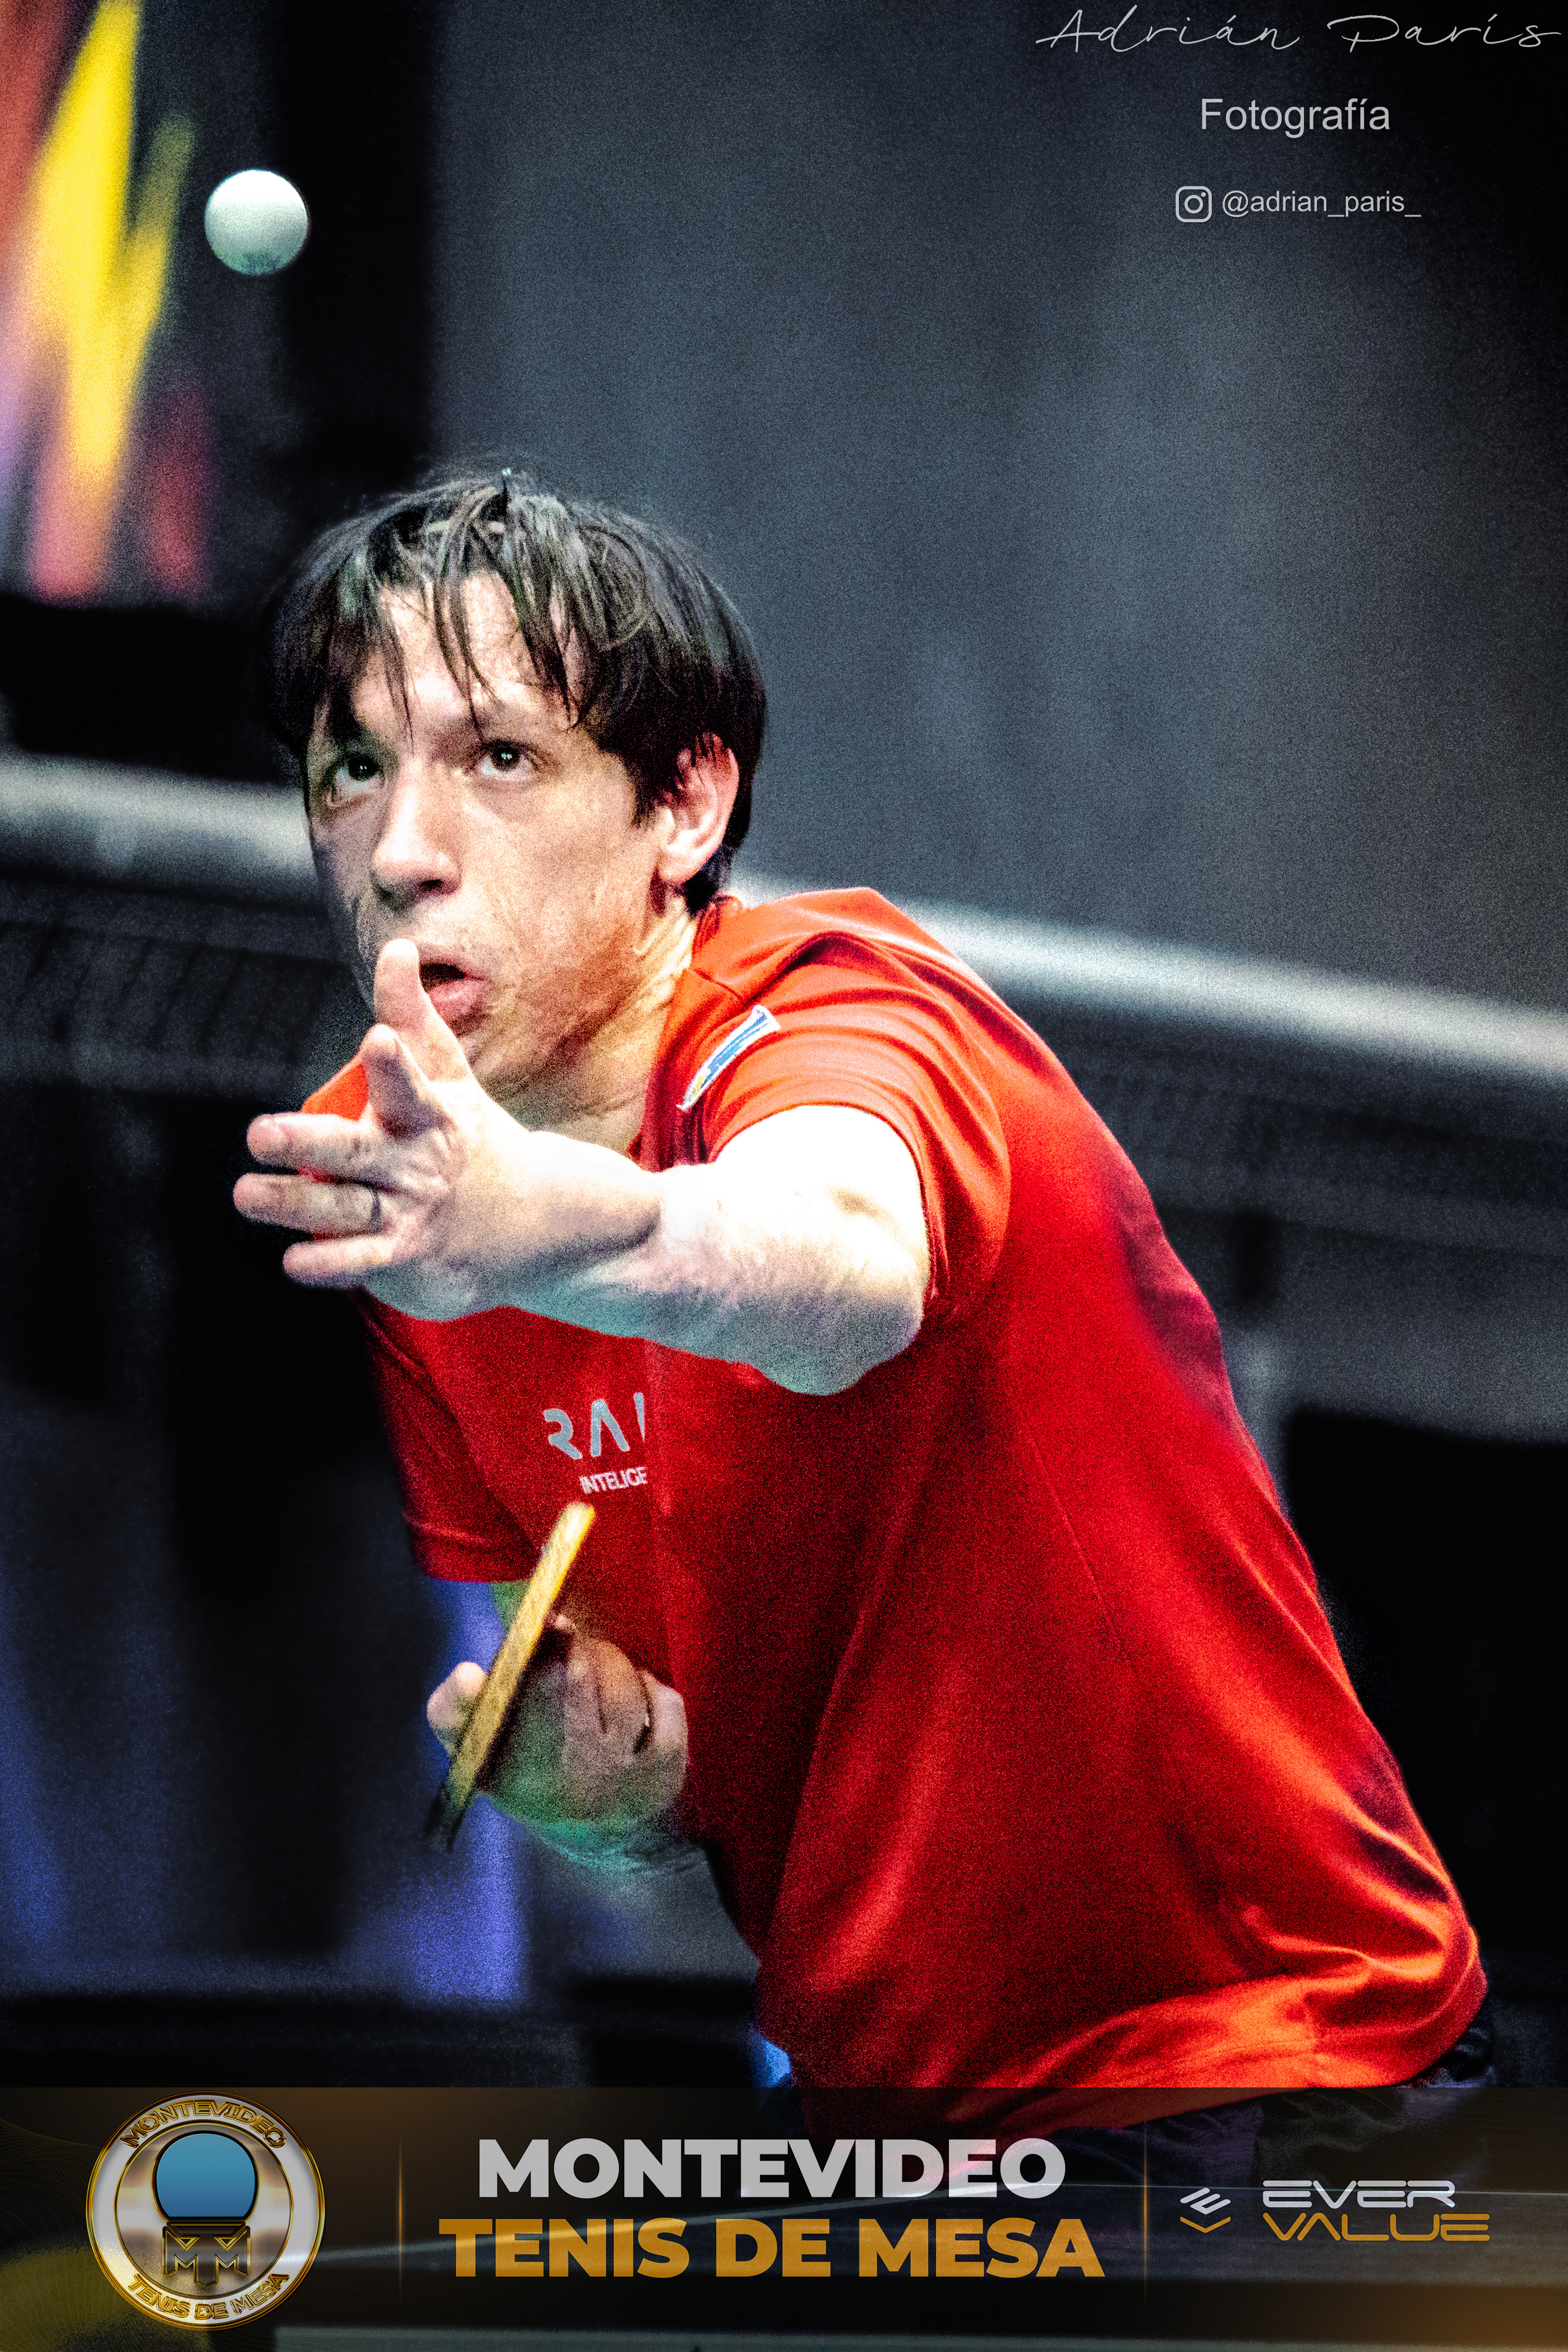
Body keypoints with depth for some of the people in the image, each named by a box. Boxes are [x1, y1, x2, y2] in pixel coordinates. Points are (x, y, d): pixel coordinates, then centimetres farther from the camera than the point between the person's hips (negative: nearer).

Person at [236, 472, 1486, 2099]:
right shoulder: (393, 1175, 1)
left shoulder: (837, 1006, -16)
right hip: (859, 2060, 6)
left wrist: (554, 1226, -62)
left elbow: (836, 1262, -41)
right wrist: (609, 1763, -14)